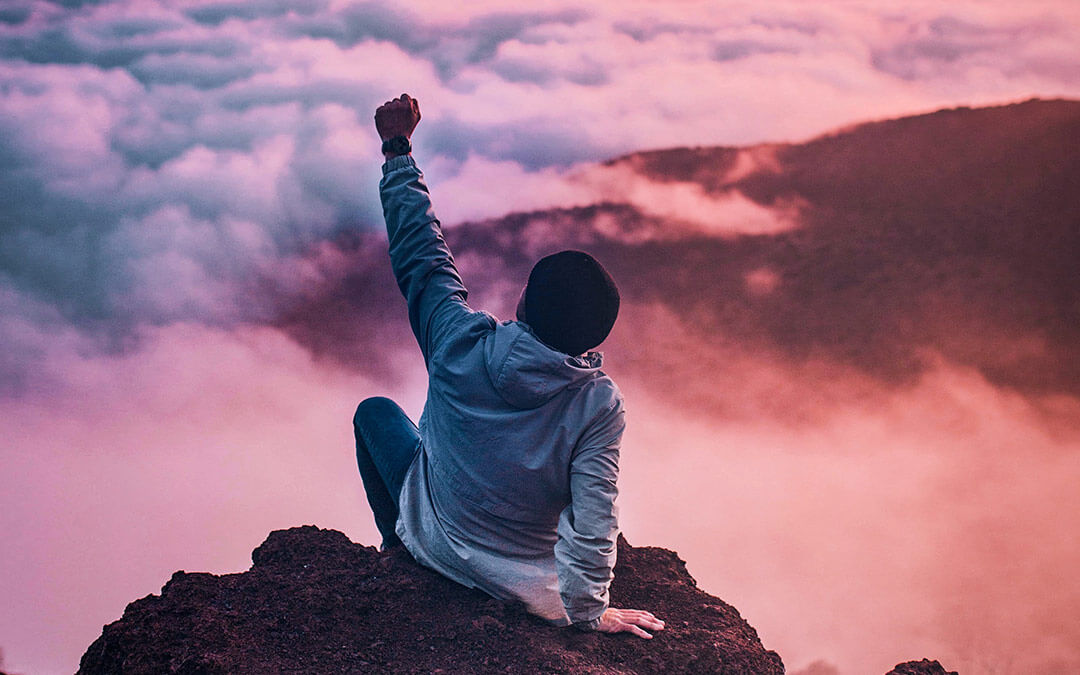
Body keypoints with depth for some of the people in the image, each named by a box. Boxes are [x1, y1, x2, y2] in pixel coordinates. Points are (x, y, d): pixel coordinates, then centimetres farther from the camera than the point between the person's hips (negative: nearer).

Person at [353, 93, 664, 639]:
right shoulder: (599, 405, -27)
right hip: (530, 587, 0)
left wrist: (397, 150, -2)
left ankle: (399, 548, 40)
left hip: (436, 544, 0)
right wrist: (587, 610, -11)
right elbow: (593, 522, -26)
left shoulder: (463, 345, -26)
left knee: (375, 410, 24)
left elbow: (419, 252, -12)